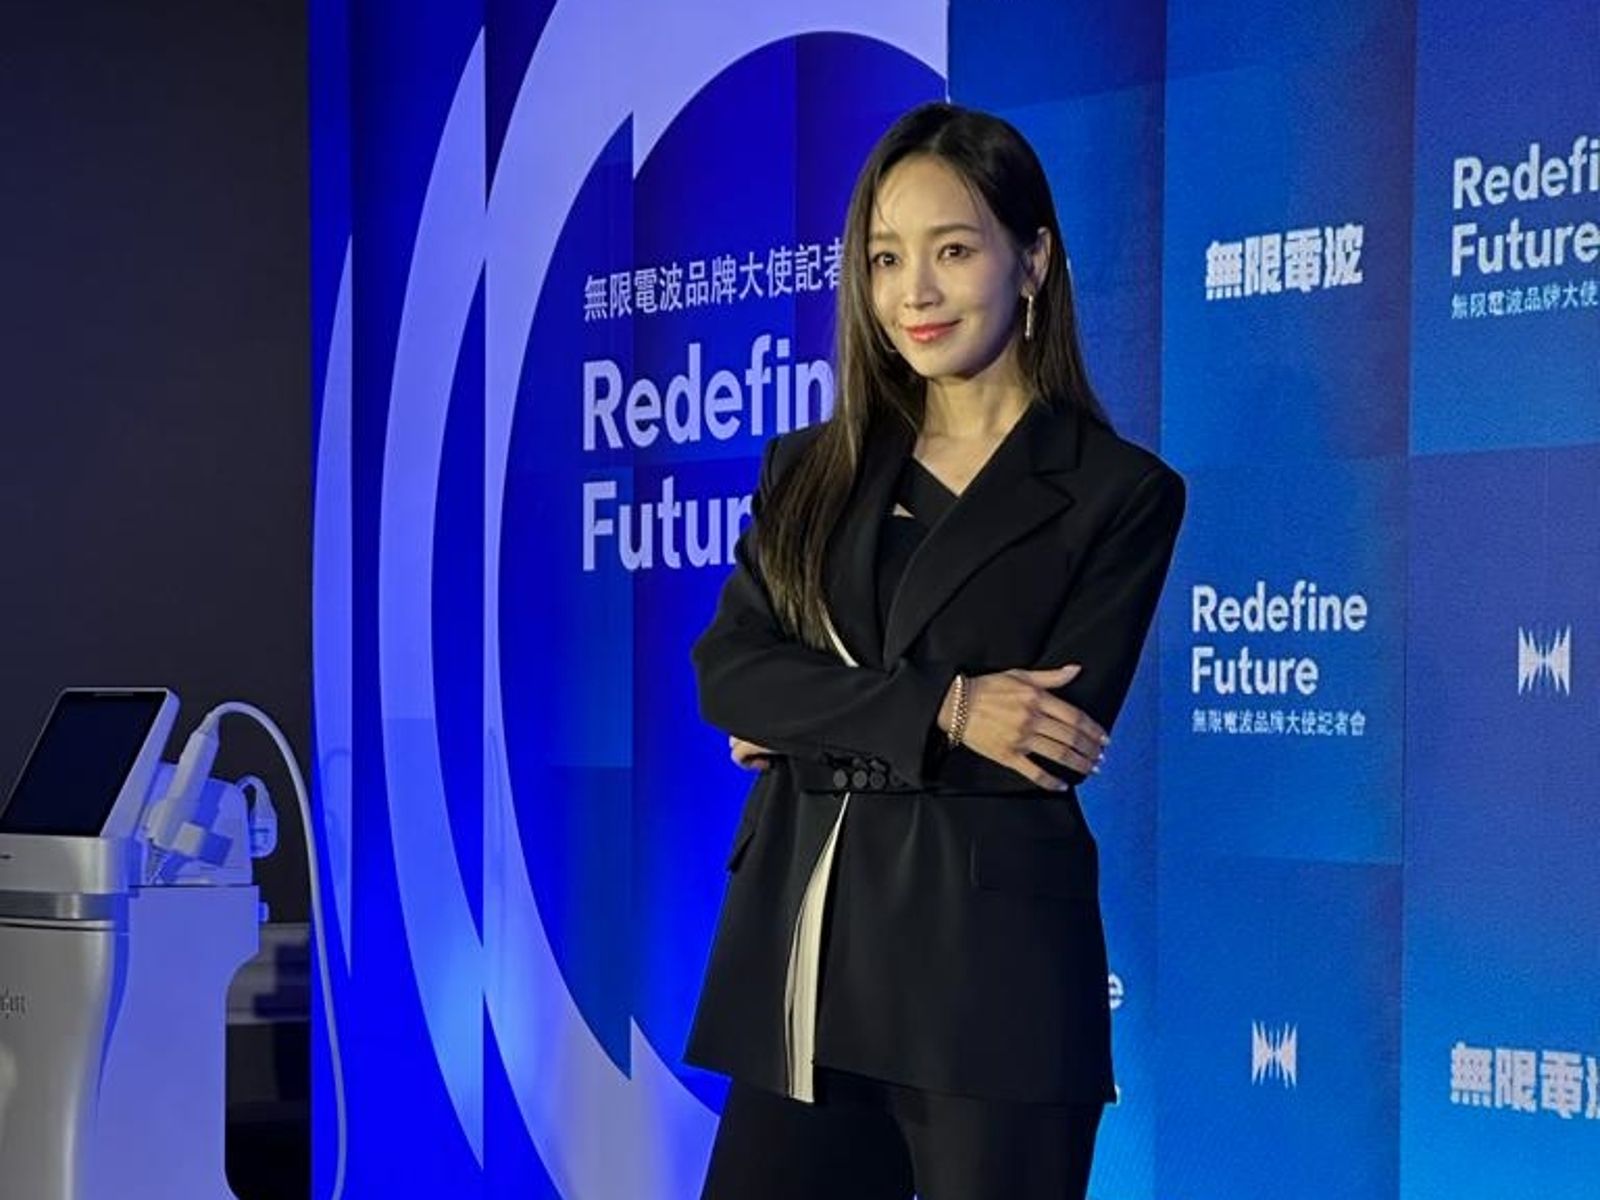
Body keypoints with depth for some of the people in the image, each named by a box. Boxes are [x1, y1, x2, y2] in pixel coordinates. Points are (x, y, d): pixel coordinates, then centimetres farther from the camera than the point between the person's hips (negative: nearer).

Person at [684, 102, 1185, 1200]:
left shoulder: (1119, 492, 0)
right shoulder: (809, 470, 13)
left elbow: (1055, 745, -9)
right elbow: (726, 673, -1)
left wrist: (821, 726, -4)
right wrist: (935, 709, -14)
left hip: (989, 967, -4)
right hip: (802, 959, 4)